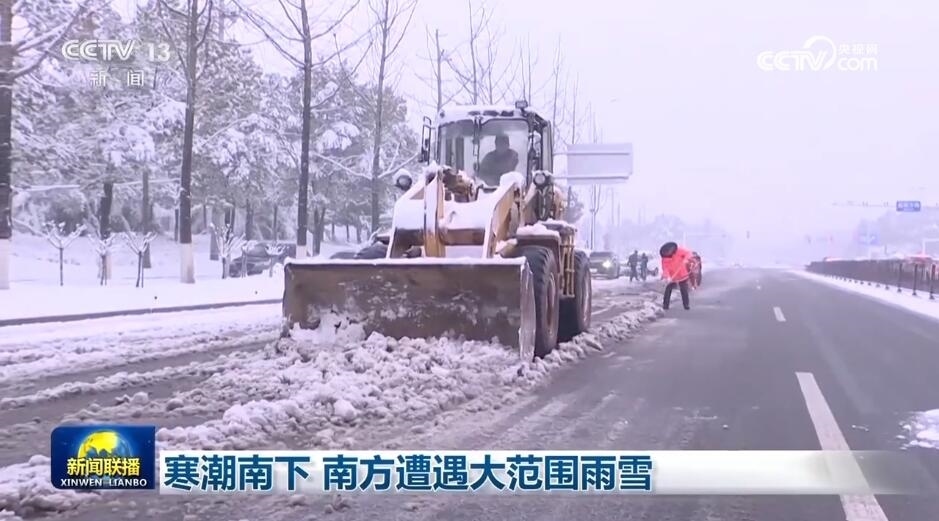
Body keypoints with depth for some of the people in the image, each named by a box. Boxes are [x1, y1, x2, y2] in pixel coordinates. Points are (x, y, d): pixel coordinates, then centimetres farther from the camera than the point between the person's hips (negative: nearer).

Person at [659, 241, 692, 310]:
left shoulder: (679, 250, -17)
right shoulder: (664, 258, -15)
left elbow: (688, 253, -16)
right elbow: (665, 268, -21)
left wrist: (686, 259, -37)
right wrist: (667, 277, -37)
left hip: (682, 275, -1)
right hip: (671, 277, 1)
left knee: (684, 290, 4)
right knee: (668, 290, -1)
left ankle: (686, 304, 11)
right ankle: (665, 304, 4)